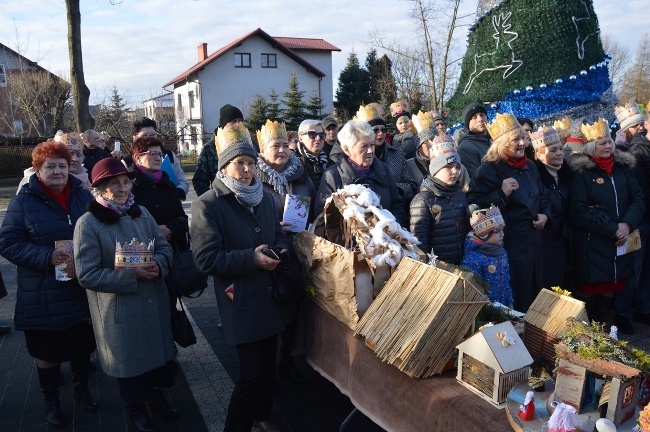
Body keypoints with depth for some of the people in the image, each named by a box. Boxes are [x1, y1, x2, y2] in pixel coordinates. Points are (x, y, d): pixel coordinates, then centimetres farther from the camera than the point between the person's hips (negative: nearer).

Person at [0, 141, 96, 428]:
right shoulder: (24, 201, -6)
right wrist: (47, 257, -23)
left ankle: (81, 389, 41)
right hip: (43, 297, -3)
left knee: (83, 346, 17)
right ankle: (51, 401, 34)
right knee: (47, 352, 12)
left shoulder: (83, 196, 3)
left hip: (83, 291, 3)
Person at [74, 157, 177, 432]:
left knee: (159, 349, 19)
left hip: (154, 301, 5)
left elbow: (164, 247, 7)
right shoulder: (88, 224, -15)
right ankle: (135, 407, 37)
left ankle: (158, 394, 45)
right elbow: (87, 274, -17)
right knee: (130, 357, 12)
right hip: (120, 309, -5)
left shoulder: (142, 213, 2)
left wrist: (158, 264, -17)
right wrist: (132, 276, -23)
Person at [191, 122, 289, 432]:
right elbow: (205, 259, -19)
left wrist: (280, 250, -6)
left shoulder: (265, 198, 8)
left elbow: (279, 235, 18)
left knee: (268, 365, 19)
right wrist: (251, 258, -23)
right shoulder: (207, 205, -13)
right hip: (240, 302, -6)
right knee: (252, 372, -1)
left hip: (270, 296, 7)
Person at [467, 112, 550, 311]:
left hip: (534, 241, 8)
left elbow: (543, 195, 24)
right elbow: (476, 207, -20)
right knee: (515, 299, -1)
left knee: (535, 292, 19)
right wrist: (501, 193, -29)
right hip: (509, 245, -8)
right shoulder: (488, 171, -12)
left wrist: (544, 215, 5)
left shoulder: (529, 167, 11)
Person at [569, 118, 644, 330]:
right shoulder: (582, 172, -6)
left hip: (621, 241, 4)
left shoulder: (623, 167, 8)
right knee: (594, 292, 1)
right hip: (593, 244, -4)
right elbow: (579, 211, -12)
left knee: (610, 290, 8)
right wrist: (612, 230, -15)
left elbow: (638, 199, 6)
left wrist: (627, 224, -11)